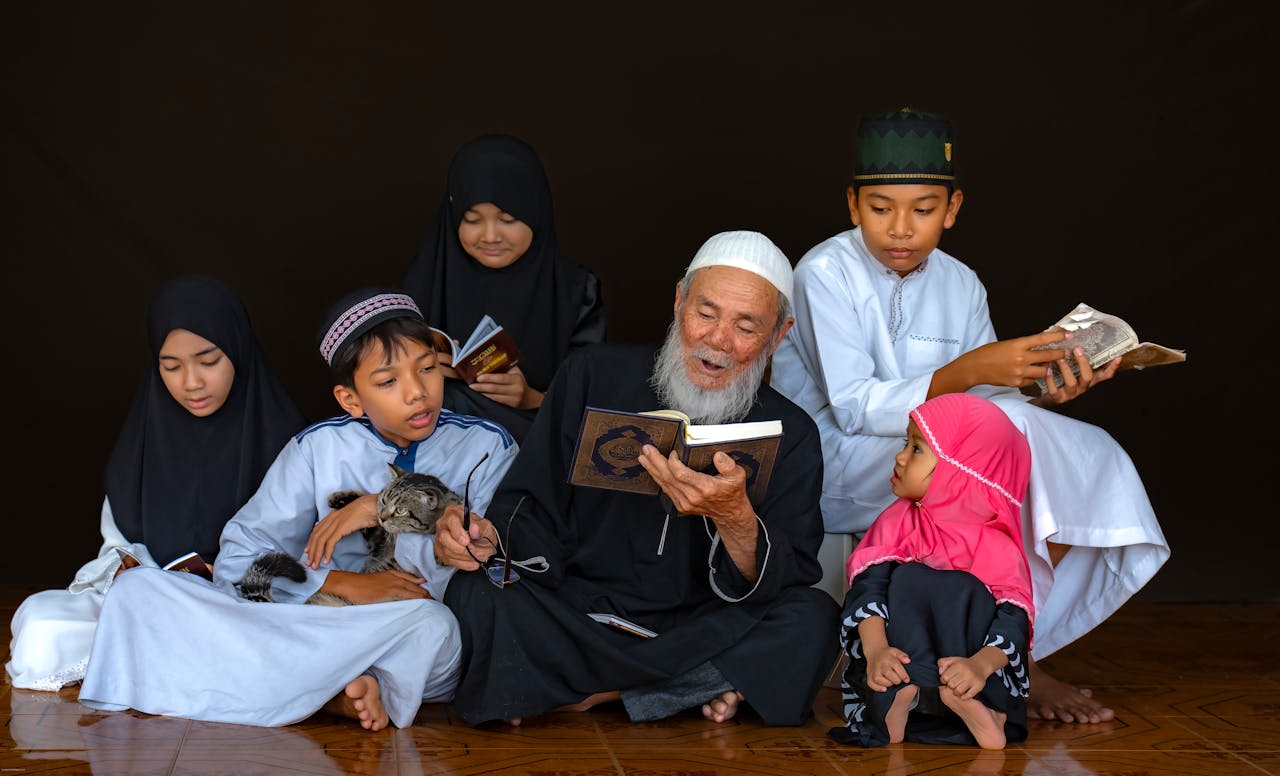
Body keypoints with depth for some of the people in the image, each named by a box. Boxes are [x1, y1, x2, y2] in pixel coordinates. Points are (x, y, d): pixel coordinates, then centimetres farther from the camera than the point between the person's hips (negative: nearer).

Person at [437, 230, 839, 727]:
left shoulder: (790, 435, 2)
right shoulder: (595, 377, 2)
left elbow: (784, 589, -9)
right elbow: (534, 516, 2)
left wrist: (735, 519, -30)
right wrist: (492, 537, -22)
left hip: (702, 631, 1)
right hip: (575, 619, 0)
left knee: (812, 620, -28)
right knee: (472, 601, -29)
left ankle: (601, 692, -16)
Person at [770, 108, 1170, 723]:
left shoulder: (961, 286, 8)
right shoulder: (827, 272, -11)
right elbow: (854, 409, -20)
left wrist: (1045, 395, -18)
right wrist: (970, 371, -30)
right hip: (833, 475, -7)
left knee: (1093, 458, -13)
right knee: (1004, 431, -31)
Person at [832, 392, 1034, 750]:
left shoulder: (998, 545, -5)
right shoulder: (897, 522, 2)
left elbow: (1014, 621, -16)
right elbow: (867, 586, -13)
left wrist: (981, 664, -37)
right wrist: (876, 649, -32)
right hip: (902, 661, 2)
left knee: (966, 590, -23)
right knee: (908, 578, -20)